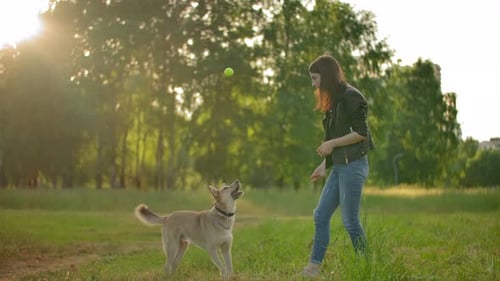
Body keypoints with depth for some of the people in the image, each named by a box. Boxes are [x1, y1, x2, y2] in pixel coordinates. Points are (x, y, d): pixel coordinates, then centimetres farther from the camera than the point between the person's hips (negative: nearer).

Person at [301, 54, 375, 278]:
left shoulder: (351, 96, -11)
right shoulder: (334, 101, 16)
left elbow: (361, 133, -16)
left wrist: (332, 143, -14)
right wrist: (324, 165, 13)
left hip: (353, 165, -9)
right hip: (339, 166, 9)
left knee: (350, 221, -4)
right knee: (320, 215, 7)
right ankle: (313, 268, 12)